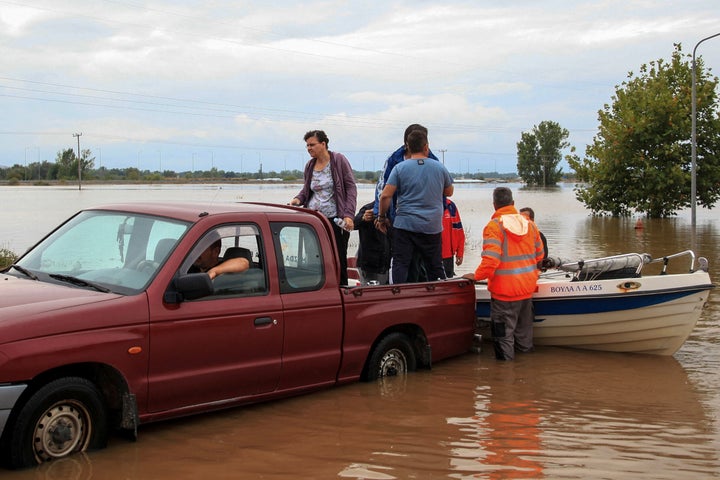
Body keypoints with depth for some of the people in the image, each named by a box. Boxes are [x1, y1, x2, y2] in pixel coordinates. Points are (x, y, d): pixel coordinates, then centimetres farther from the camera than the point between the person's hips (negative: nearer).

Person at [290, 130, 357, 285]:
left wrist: (349, 214, -14)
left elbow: (351, 187, -4)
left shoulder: (339, 160, -2)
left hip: (335, 219, -4)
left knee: (338, 260, 0)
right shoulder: (309, 165, 11)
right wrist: (298, 199, -2)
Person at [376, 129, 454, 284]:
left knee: (400, 265, 1)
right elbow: (449, 192, 19)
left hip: (405, 225, -2)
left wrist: (382, 217, 5)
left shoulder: (400, 168, -3)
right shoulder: (440, 168, 4)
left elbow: (385, 196, -8)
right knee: (435, 267, 12)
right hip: (432, 226, 2)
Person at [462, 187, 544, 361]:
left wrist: (477, 276, -14)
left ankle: (505, 356, 5)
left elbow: (491, 259, -26)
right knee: (524, 324, 23)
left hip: (504, 289, -7)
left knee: (503, 328, 3)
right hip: (527, 287, 7)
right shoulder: (529, 224, 4)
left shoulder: (494, 226, -17)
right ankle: (525, 349, 36)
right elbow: (539, 254, 13)